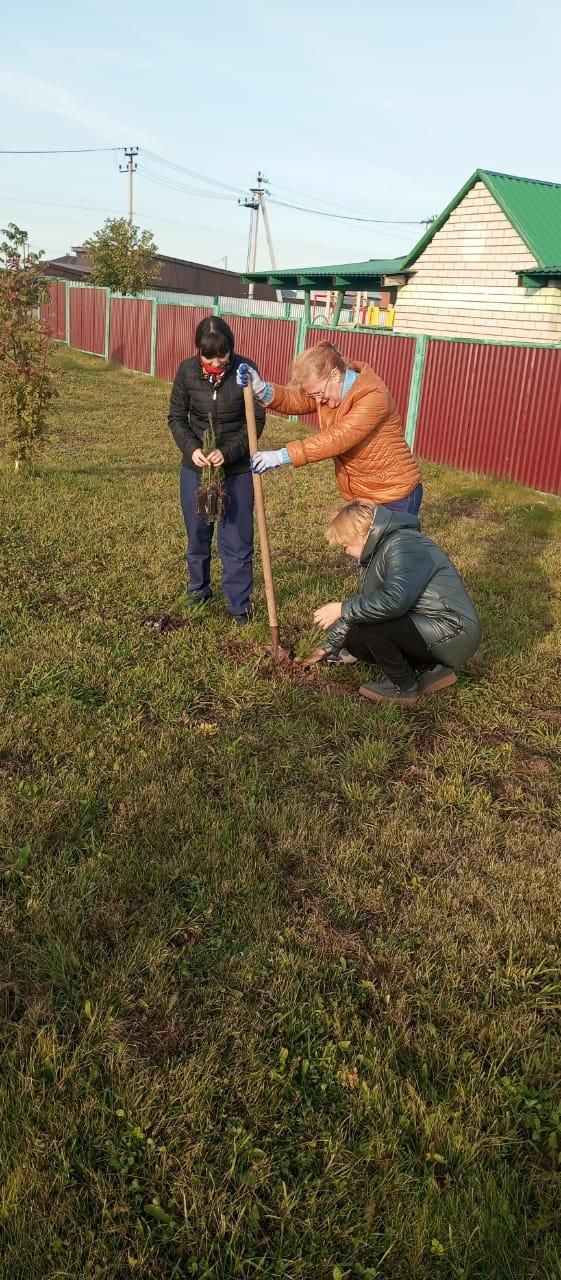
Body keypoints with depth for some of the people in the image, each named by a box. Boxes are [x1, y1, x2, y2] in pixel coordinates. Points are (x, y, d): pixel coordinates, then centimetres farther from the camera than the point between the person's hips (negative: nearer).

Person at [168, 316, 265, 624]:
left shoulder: (246, 370, -14)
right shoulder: (187, 371, -8)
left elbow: (256, 420, -9)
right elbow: (176, 417, 2)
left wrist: (228, 452, -21)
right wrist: (191, 448, -16)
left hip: (237, 469, -2)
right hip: (195, 467, 2)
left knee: (237, 541, 2)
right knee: (197, 534, 16)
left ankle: (239, 606, 14)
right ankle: (199, 587, 39)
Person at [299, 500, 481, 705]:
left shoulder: (403, 545, -20)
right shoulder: (378, 552, 12)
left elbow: (394, 600, -35)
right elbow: (361, 602, 21)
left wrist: (342, 609, -24)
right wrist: (329, 647, 25)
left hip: (453, 633, -10)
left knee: (369, 625, -24)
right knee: (354, 640, 8)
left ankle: (404, 686, -3)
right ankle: (430, 669, 8)